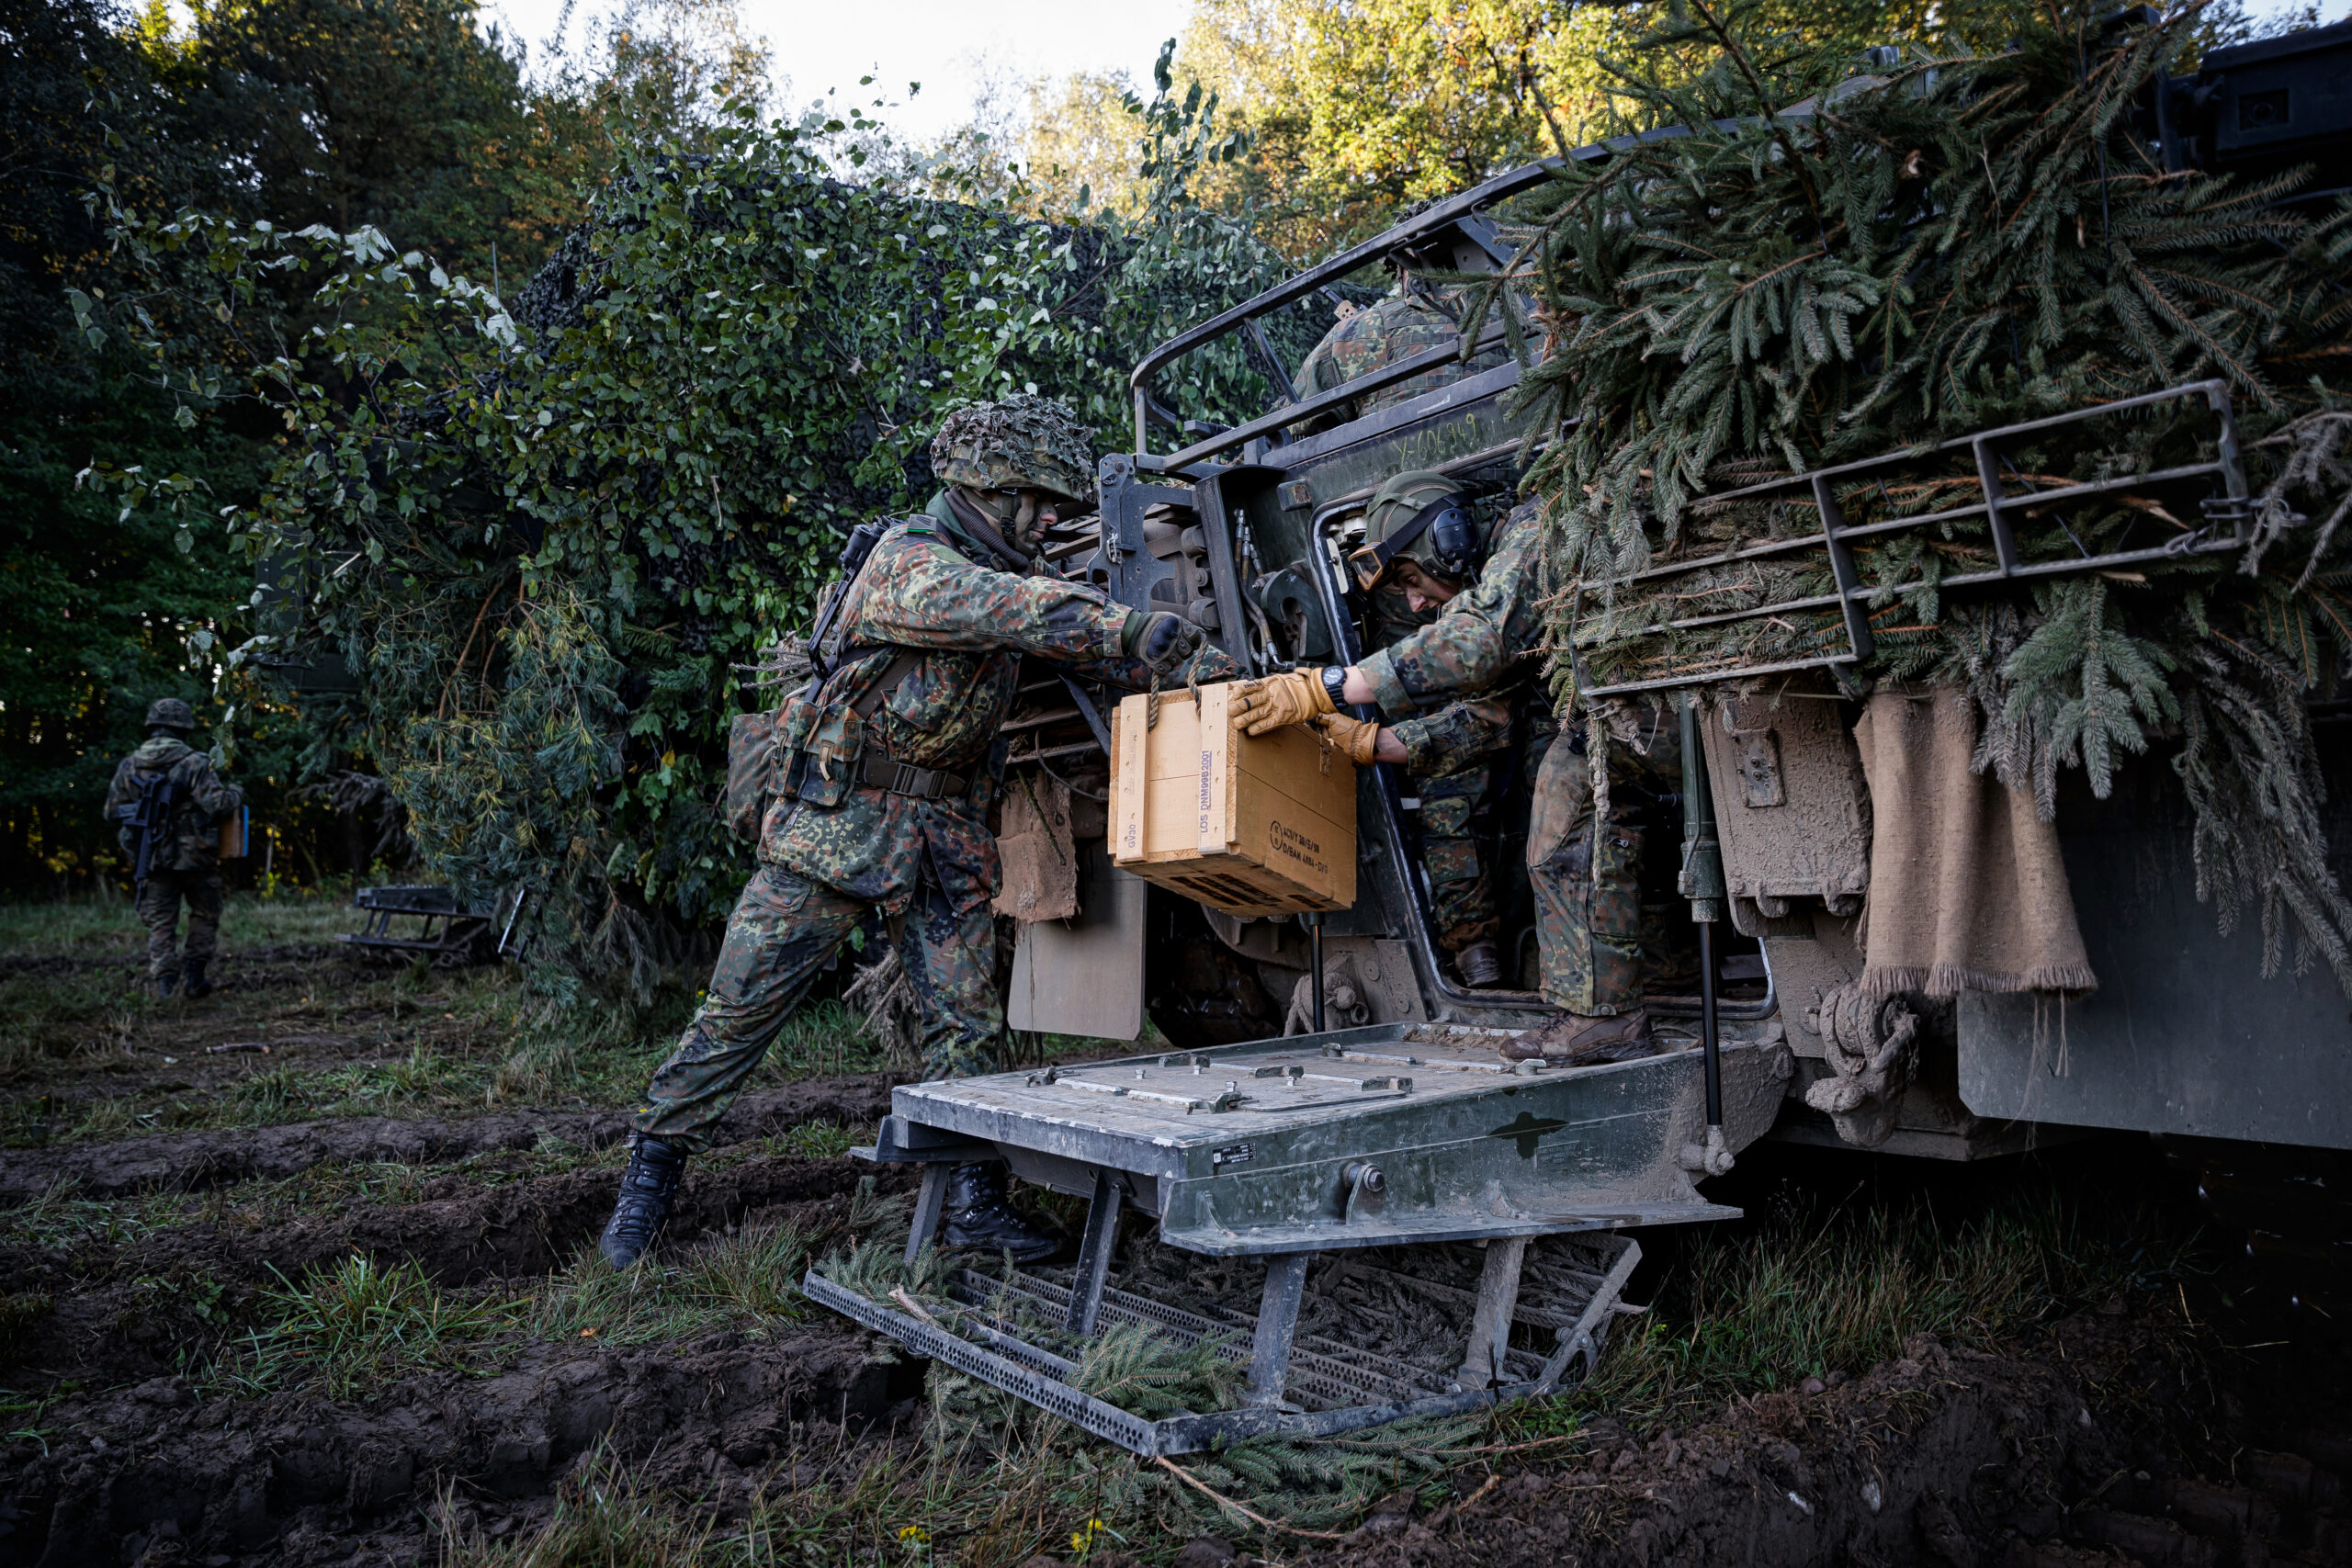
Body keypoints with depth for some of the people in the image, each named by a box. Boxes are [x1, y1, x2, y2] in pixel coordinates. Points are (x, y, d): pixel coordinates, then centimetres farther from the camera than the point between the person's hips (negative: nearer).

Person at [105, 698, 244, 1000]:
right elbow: (216, 803, -20)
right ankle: (194, 977, 10)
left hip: (153, 859, 4)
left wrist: (132, 847, 21)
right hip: (194, 858, -3)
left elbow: (113, 812, 9)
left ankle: (164, 982, 3)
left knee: (160, 923, 10)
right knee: (204, 917, 14)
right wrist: (235, 794, 0)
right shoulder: (193, 762, -12)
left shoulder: (129, 765, 4)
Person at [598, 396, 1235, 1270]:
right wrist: (1145, 632, -37)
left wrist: (1194, 666, -13)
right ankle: (652, 1170, 17)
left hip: (946, 836, 7)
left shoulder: (1011, 576, 9)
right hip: (840, 821, -6)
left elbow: (1099, 643, 4)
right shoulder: (906, 561, -16)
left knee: (968, 1017, 3)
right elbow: (1016, 610, -31)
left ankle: (973, 1199, 12)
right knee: (743, 1003, 1)